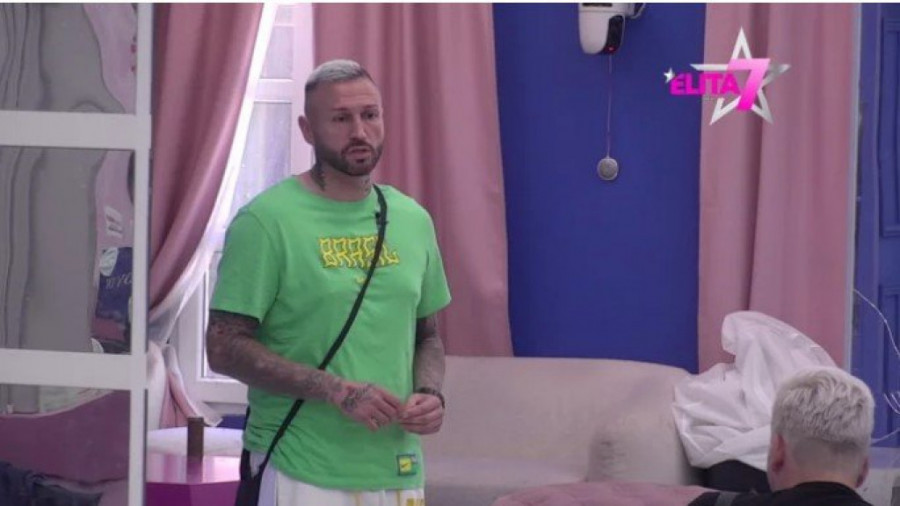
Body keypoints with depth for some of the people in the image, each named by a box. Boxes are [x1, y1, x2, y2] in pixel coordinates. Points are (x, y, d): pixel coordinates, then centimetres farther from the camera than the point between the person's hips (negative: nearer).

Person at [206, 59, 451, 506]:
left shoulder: (413, 220, 12)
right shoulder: (265, 221, -7)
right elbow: (225, 347, -11)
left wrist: (430, 393, 0)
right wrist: (335, 390, -18)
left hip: (398, 469, 6)